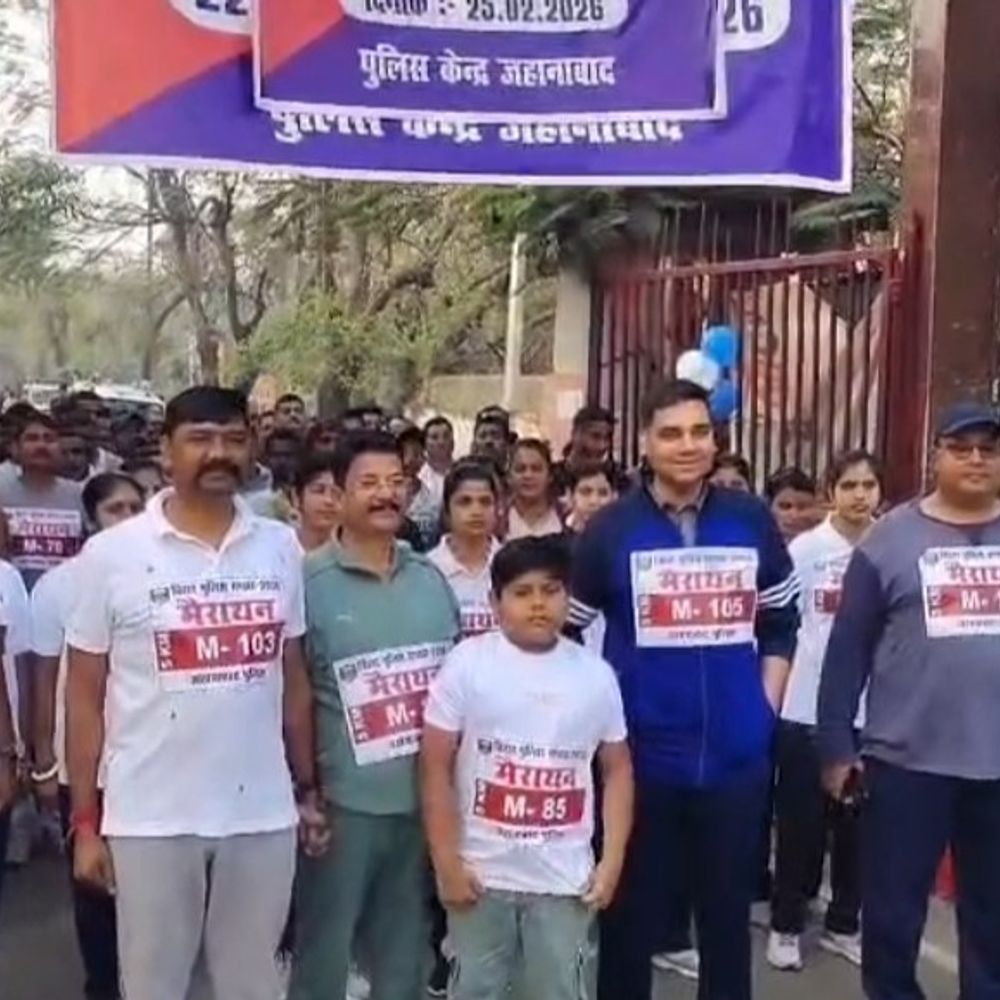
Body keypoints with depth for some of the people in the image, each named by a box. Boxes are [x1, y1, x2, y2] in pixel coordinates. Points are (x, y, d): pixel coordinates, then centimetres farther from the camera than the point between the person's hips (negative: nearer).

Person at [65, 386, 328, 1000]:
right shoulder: (112, 553, -6)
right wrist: (85, 820, -3)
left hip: (263, 813, 2)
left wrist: (308, 790, 8)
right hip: (149, 818, -2)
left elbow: (294, 679, 9)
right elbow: (85, 696, -2)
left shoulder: (281, 547, 2)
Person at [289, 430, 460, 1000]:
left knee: (406, 951, 19)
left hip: (424, 798, 5)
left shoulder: (431, 579, 7)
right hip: (344, 800, -4)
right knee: (326, 950, 9)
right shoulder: (309, 584, -9)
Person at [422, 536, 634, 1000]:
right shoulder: (466, 663, -7)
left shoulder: (596, 673, 2)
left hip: (566, 878, 2)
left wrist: (613, 860, 1)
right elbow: (437, 768, -5)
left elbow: (617, 768, 8)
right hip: (482, 873, -1)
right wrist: (446, 863, -7)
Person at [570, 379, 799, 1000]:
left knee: (728, 912, 16)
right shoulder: (611, 529, -3)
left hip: (737, 753, 2)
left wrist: (765, 705, 4)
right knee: (633, 914, 12)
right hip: (640, 753, -1)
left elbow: (781, 624, 11)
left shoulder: (753, 521, 1)